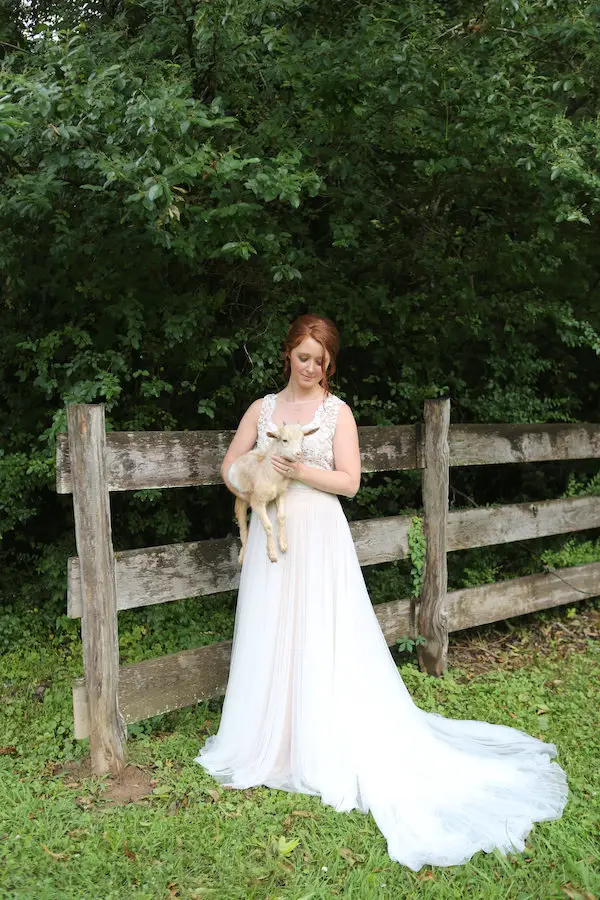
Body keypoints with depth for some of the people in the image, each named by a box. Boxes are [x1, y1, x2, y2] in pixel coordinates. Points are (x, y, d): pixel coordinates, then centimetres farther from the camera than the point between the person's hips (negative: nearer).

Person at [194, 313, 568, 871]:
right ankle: (271, 742, 25)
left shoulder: (338, 412, 1)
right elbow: (230, 467, 11)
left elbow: (348, 481, -5)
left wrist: (301, 471, -17)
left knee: (325, 642, 0)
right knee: (270, 640, 8)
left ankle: (329, 750, 13)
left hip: (319, 538, -3)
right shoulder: (263, 408, 10)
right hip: (271, 535, 3)